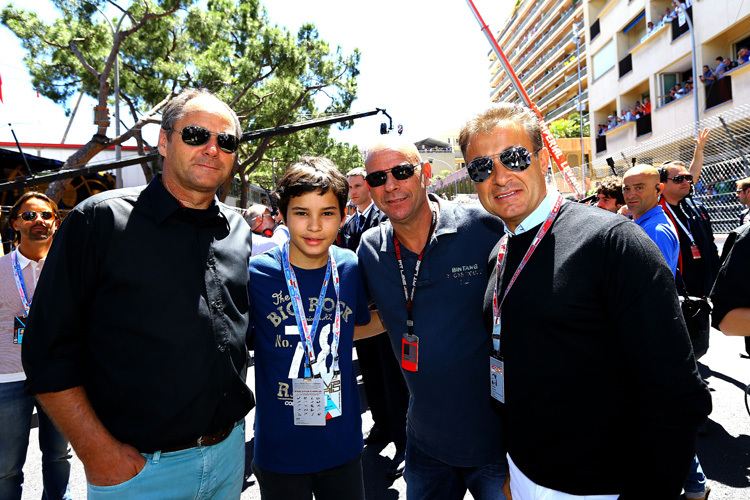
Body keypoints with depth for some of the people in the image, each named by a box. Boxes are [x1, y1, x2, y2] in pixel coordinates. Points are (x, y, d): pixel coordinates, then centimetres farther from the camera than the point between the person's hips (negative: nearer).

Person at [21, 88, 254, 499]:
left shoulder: (240, 231, 3)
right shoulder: (101, 220, -10)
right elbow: (49, 352, -10)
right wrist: (98, 452, -13)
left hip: (229, 452, 5)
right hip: (138, 466, -4)